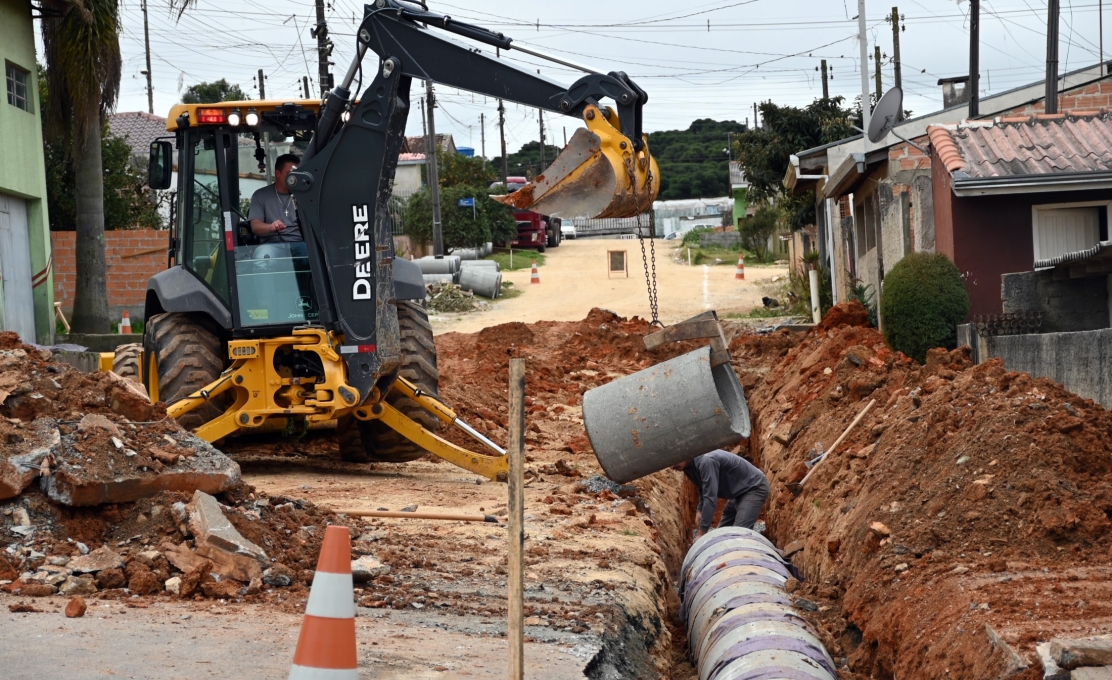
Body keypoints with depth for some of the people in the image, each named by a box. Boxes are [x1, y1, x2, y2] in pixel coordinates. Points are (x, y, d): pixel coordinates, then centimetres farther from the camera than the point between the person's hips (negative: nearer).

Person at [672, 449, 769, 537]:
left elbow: (710, 497, -34)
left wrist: (702, 533, -31)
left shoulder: (706, 460, -32)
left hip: (755, 488, -10)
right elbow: (703, 490, 15)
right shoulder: (688, 467, -3)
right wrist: (701, 511, 0)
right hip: (740, 491, 10)